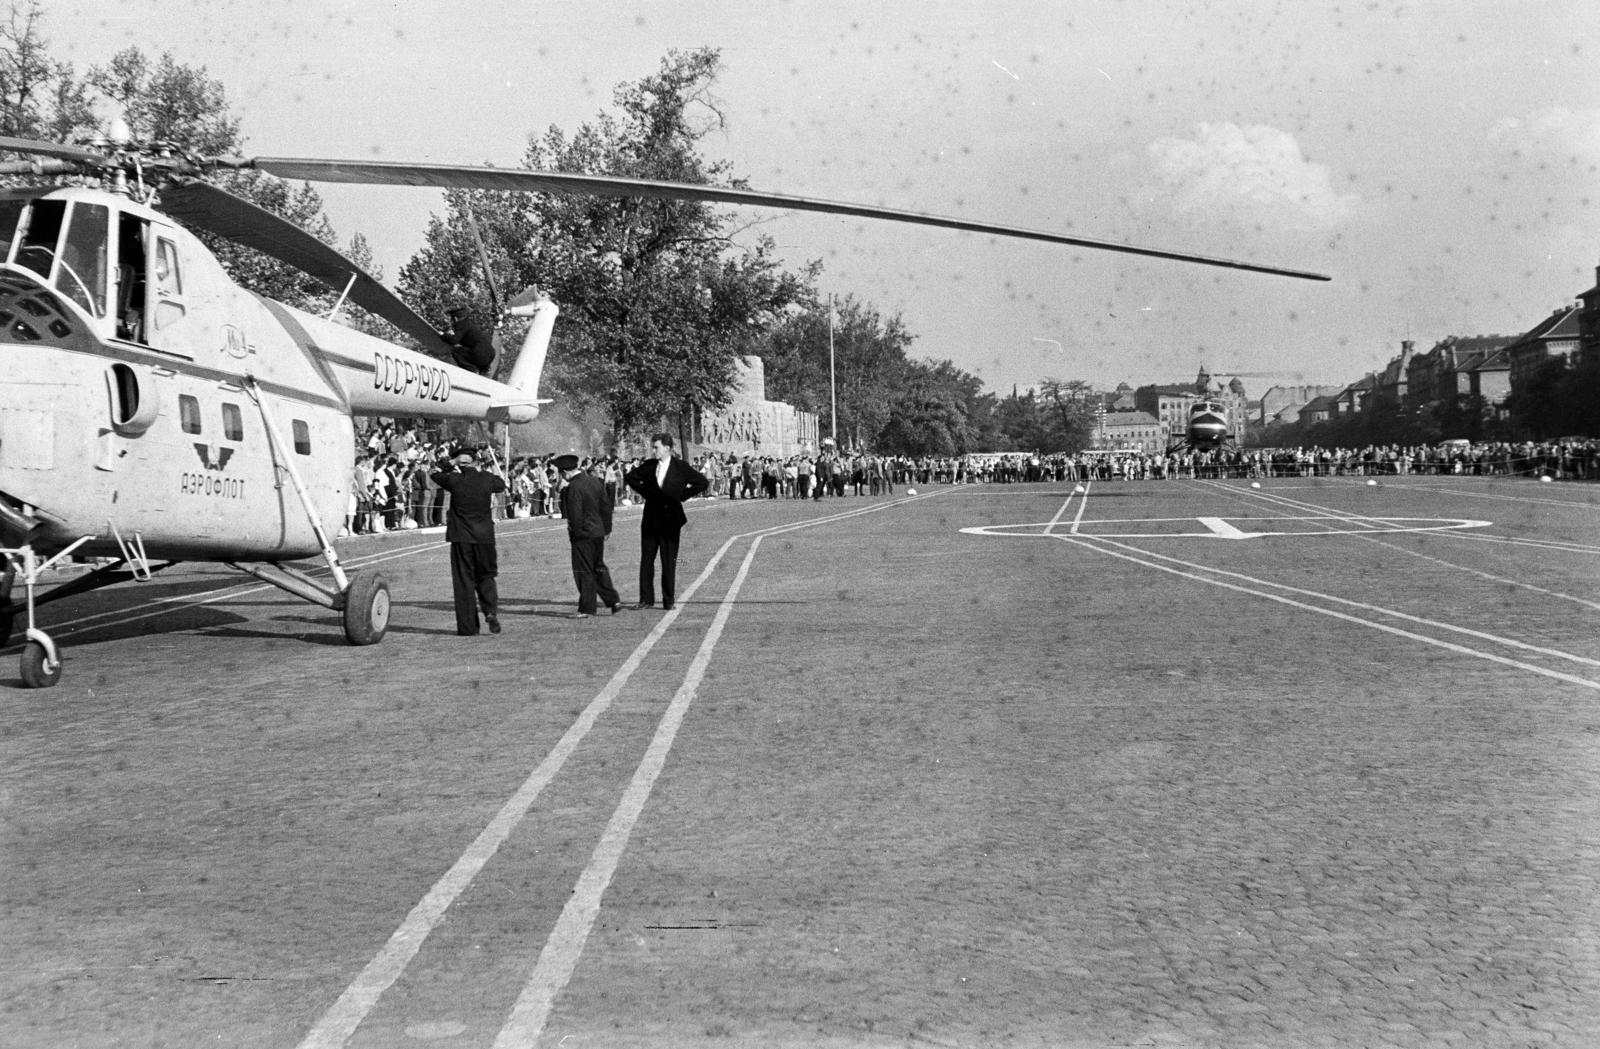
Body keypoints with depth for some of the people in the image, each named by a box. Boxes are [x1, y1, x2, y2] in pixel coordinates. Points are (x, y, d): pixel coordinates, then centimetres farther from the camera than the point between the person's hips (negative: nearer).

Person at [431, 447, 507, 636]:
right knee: (485, 577, 16)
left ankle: (467, 626, 4)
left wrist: (453, 470, 18)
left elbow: (436, 475, 12)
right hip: (485, 537, 2)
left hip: (461, 538, -2)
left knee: (463, 581, 4)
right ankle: (491, 610, -8)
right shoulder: (486, 479, -1)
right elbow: (501, 484, 21)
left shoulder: (454, 480, -7)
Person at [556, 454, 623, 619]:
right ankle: (613, 600, 17)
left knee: (584, 571, 0)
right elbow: (606, 505, 11)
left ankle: (587, 608, 5)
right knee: (599, 567, 18)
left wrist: (576, 532, -6)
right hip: (598, 532, 8)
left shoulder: (573, 487, -19)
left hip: (583, 535, -8)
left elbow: (575, 514, -20)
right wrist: (606, 528, 17)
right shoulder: (595, 481, 6)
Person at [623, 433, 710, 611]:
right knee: (646, 560, 4)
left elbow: (703, 482, -3)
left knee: (669, 562, 1)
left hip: (670, 519, -3)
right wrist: (644, 491, 8)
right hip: (650, 519, 3)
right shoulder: (649, 465, 4)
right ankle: (646, 599, 9)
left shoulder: (680, 467, -5)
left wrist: (682, 495, -5)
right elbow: (631, 476, 21)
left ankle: (668, 601, 8)